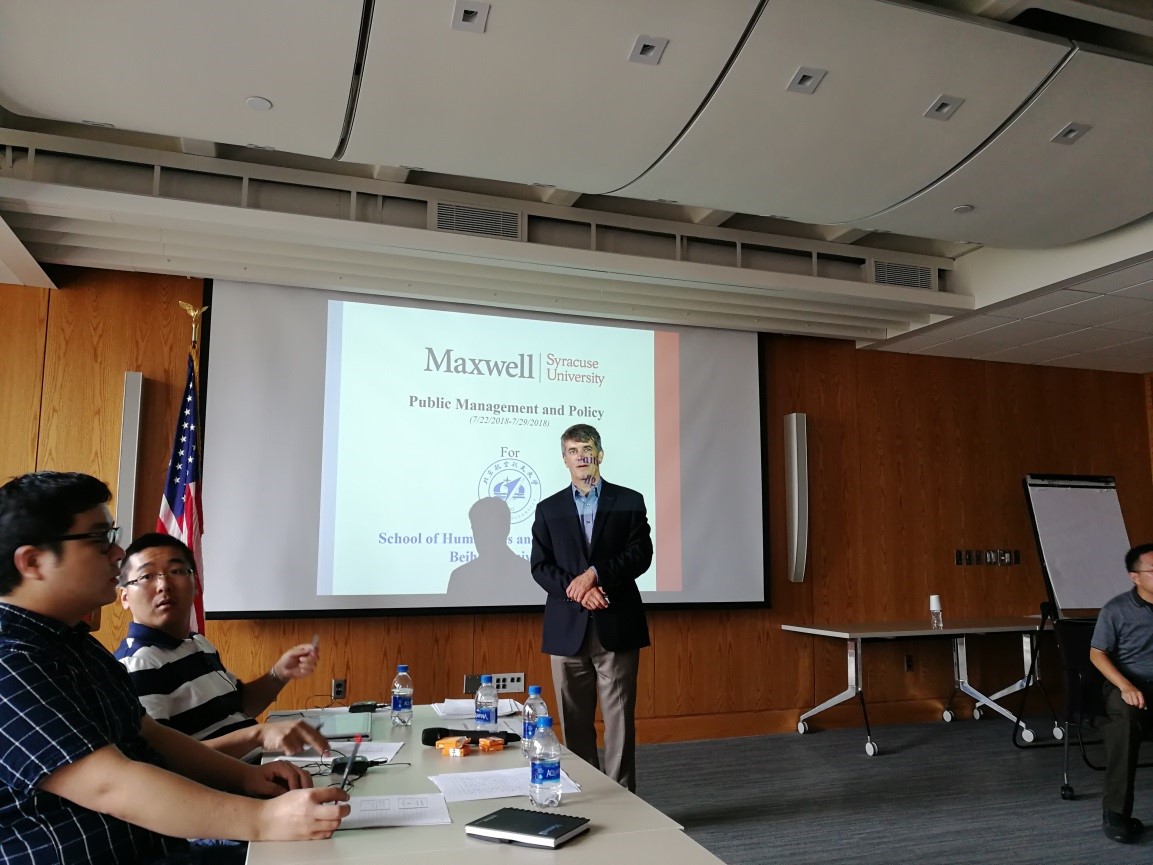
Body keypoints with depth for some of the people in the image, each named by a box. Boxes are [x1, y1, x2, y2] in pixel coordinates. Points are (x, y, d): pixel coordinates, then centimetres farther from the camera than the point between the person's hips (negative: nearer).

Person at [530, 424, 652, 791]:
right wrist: (577, 590, -13)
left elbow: (640, 554, -3)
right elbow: (540, 566, 4)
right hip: (567, 627, 2)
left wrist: (594, 574, -16)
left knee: (619, 719, 2)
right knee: (574, 721, 7)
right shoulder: (548, 509, 11)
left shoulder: (629, 501, 7)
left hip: (617, 626, -1)